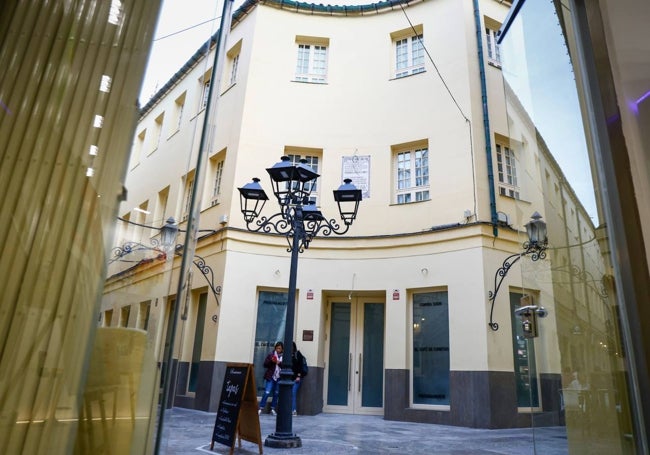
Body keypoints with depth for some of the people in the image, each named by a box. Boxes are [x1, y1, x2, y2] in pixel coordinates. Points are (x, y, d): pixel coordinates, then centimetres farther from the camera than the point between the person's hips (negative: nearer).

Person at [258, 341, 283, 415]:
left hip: (279, 378, 2)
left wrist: (280, 363, -16)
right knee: (267, 392, -7)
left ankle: (273, 409, 20)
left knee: (276, 394, 8)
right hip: (270, 377, -2)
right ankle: (261, 408, 2)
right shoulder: (271, 355, 1)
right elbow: (265, 364, 1)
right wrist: (271, 361, -15)